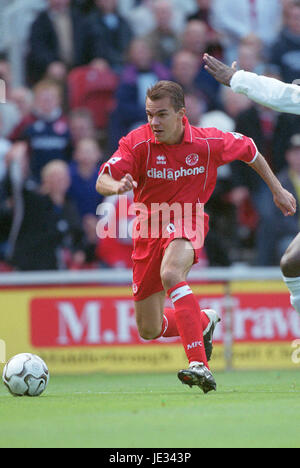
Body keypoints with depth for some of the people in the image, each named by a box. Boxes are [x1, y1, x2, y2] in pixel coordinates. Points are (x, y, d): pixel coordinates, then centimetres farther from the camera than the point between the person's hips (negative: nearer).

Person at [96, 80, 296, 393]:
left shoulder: (208, 142, -13)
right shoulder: (137, 142, -15)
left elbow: (249, 151, 6)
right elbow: (102, 182, -22)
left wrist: (277, 190, 13)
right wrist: (117, 186, -46)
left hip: (188, 221, -3)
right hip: (149, 226, 3)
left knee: (171, 274, -38)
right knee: (149, 330, 7)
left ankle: (200, 364, -43)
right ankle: (204, 322, 40)